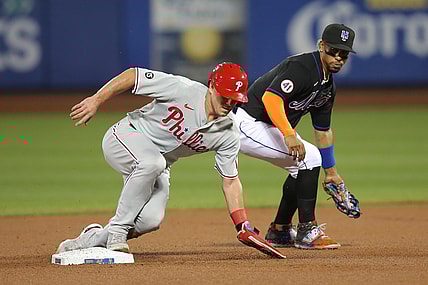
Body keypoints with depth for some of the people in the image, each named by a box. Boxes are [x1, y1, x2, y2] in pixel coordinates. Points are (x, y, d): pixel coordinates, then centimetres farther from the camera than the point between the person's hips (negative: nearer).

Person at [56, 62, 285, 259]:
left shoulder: (228, 136, -9)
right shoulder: (182, 89, -25)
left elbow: (230, 181, -3)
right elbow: (132, 75, -20)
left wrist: (244, 228, -10)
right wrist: (96, 101, -25)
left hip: (157, 165, 5)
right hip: (124, 137, -5)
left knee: (150, 220, -22)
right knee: (152, 162, -39)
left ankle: (92, 239, 2)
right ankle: (118, 230, -24)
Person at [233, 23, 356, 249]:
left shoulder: (327, 86, 11)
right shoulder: (302, 67, -20)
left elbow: (323, 129, 20)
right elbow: (270, 97, -33)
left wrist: (331, 171, 21)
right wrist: (289, 135, -43)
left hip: (270, 127, 11)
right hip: (249, 124, -11)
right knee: (310, 158, -15)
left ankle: (279, 231, 23)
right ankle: (307, 231, -10)